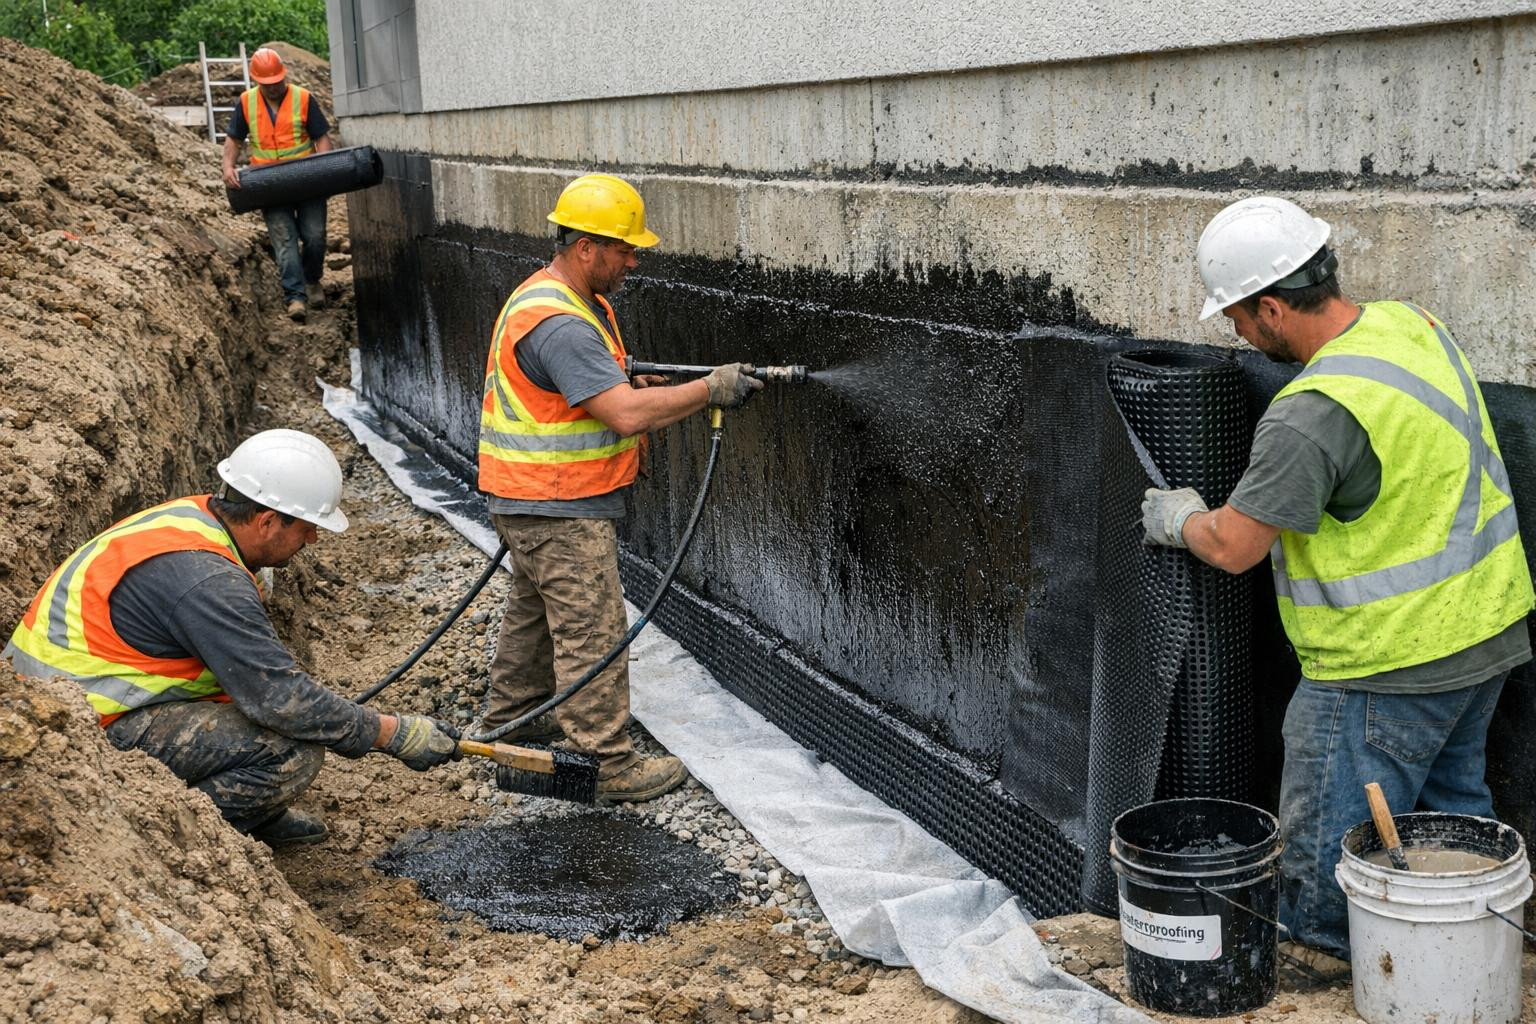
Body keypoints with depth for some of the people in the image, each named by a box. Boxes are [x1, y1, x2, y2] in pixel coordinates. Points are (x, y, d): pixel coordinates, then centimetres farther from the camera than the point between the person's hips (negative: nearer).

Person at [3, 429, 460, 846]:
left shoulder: (191, 515, 4)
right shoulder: (205, 580, -25)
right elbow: (282, 699, -24)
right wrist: (398, 733, -15)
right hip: (94, 735, -10)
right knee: (293, 752, -19)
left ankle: (257, 811, 18)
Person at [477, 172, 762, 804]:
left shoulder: (572, 302, 11)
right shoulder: (558, 322, -25)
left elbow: (610, 392, 20)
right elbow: (627, 414, -31)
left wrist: (642, 395, -1)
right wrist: (710, 388, -24)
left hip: (534, 500, 11)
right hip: (559, 508, -11)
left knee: (534, 610, 24)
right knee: (593, 631, -6)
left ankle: (512, 719, 40)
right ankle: (610, 767, 0)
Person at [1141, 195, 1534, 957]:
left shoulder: (1313, 415, -28)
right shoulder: (1411, 323, 1)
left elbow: (1232, 548, -21)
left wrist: (1179, 518, 1)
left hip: (1392, 666, -10)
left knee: (1327, 867, 6)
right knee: (1453, 809, 25)